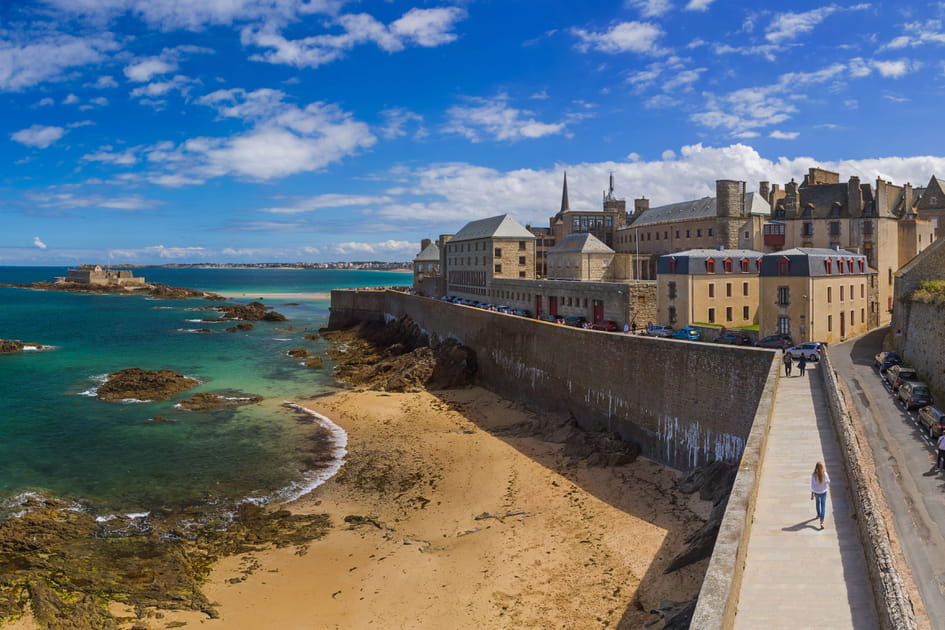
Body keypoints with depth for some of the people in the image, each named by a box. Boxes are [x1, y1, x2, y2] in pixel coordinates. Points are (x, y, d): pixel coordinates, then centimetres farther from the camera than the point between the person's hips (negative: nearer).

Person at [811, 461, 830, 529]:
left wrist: (812, 494, -5)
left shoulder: (813, 475, -20)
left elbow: (812, 485, -14)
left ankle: (818, 515, 51)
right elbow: (828, 482, -4)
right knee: (823, 506, 6)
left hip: (816, 492, 1)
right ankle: (821, 521, -6)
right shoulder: (824, 474, -21)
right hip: (823, 492, -1)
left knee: (817, 503, 28)